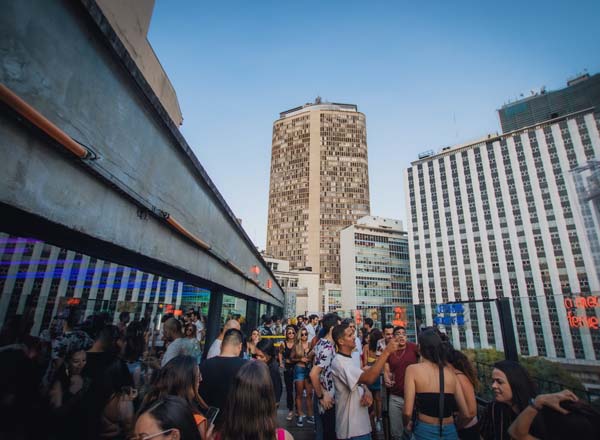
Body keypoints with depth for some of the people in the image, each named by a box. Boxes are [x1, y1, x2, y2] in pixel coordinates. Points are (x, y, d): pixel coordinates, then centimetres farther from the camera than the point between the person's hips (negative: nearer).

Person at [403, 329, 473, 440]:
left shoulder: (413, 369, -12)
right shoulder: (451, 372, 0)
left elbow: (407, 412, -17)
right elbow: (467, 414, 3)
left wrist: (407, 424, 5)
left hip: (425, 431, -4)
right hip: (450, 431, 4)